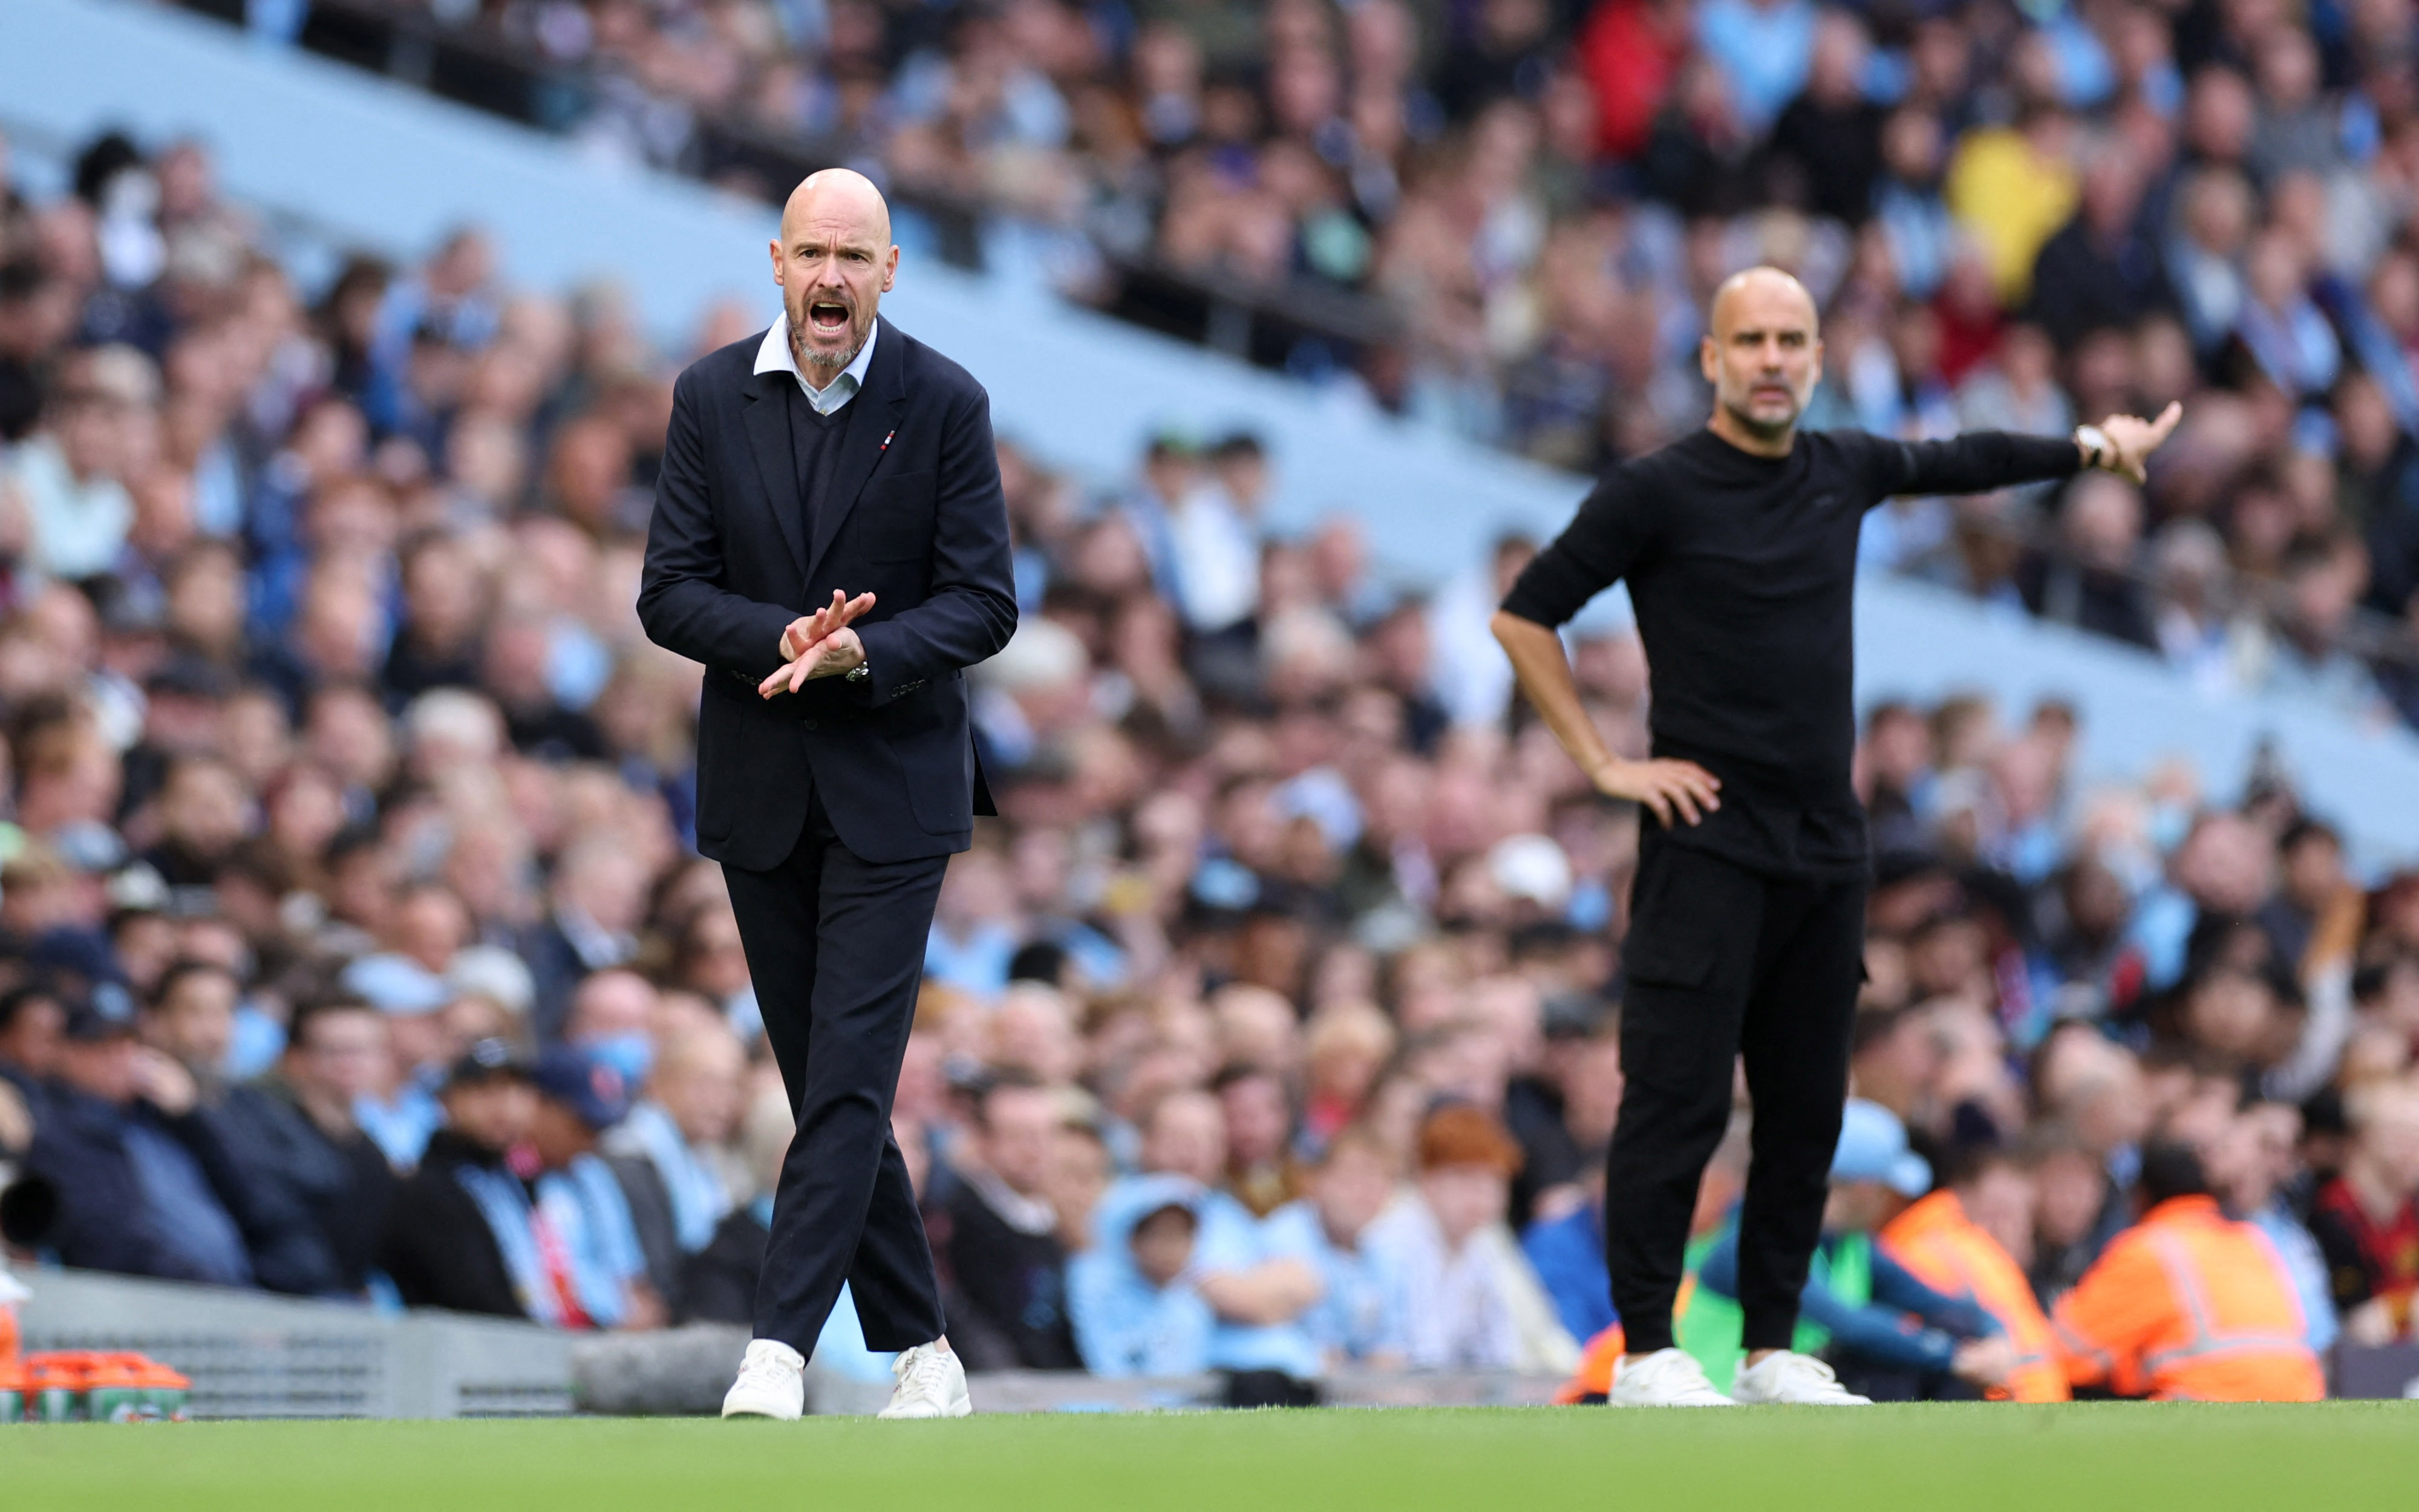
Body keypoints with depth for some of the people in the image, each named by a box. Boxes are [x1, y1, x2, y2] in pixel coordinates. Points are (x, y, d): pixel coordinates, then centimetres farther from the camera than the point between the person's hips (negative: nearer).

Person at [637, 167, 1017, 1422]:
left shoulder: (945, 404, -4)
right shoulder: (713, 397, 2)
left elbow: (983, 602, -6)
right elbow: (669, 595, 0)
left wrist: (863, 651, -23)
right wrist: (785, 639, -18)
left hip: (892, 785, -3)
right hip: (759, 787, 3)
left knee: (851, 1073, -12)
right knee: (824, 1077, 6)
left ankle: (782, 1342, -17)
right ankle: (917, 1347, 15)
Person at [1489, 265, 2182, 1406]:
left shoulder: (1843, 471, 11)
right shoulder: (1658, 491, -5)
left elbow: (1962, 463, 30)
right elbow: (1523, 617, -3)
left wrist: (2090, 444, 23)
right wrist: (1604, 764, -6)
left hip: (1826, 847, 6)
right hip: (1707, 837, -6)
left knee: (1807, 1110, 8)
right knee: (1679, 1098, -9)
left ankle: (1774, 1350, 15)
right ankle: (1646, 1354, -5)